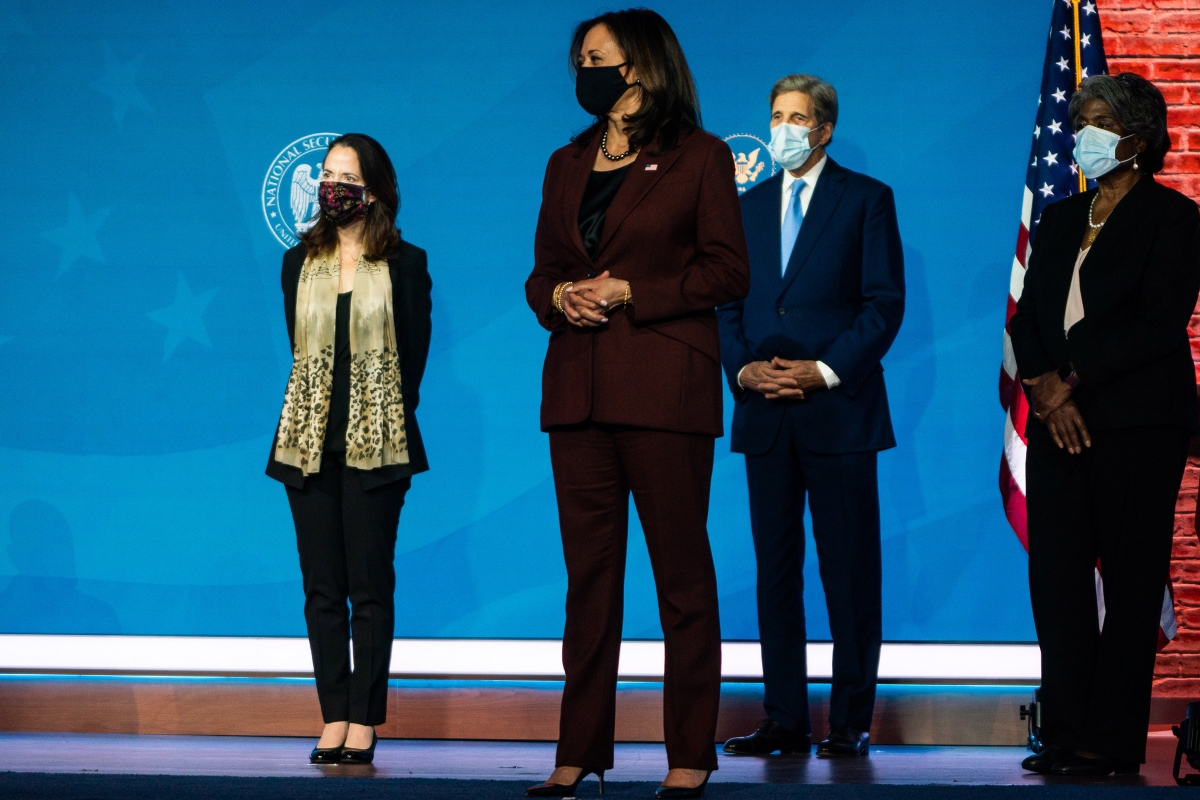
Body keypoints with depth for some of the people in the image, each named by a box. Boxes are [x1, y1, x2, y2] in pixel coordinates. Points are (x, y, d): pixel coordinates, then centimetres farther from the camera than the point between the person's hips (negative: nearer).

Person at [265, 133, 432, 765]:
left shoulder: (404, 264, 4)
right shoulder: (299, 263, 13)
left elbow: (414, 352, 2)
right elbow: (298, 348, 13)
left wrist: (389, 421, -3)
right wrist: (316, 416, 3)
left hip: (376, 442, -3)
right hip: (310, 439, 3)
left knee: (370, 586, -3)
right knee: (322, 587, 2)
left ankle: (364, 722, 0)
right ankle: (334, 720, 5)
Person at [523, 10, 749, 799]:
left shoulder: (699, 158, 1)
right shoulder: (567, 165, 17)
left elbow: (728, 272, -5)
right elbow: (543, 270, 19)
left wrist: (628, 292, -12)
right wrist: (559, 297, -4)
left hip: (665, 386, -5)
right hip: (579, 389, 5)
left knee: (681, 570, -1)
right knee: (588, 571, 6)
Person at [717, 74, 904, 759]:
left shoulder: (866, 199, 3)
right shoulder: (749, 206, 16)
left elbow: (885, 303, -4)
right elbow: (729, 304, 14)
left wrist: (825, 371, -13)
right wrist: (742, 368, -4)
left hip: (838, 408, -4)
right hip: (765, 414, 4)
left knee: (849, 569, -1)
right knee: (775, 568, 5)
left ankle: (852, 721, 4)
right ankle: (786, 720, 10)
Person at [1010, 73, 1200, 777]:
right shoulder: (1061, 220, 18)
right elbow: (1028, 317, 12)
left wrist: (1073, 376, -13)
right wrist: (1045, 384, -7)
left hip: (1138, 423, -6)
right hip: (1058, 421, 6)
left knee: (1130, 581, -3)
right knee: (1056, 577, 3)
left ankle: (1113, 741, 0)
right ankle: (1067, 733, 9)